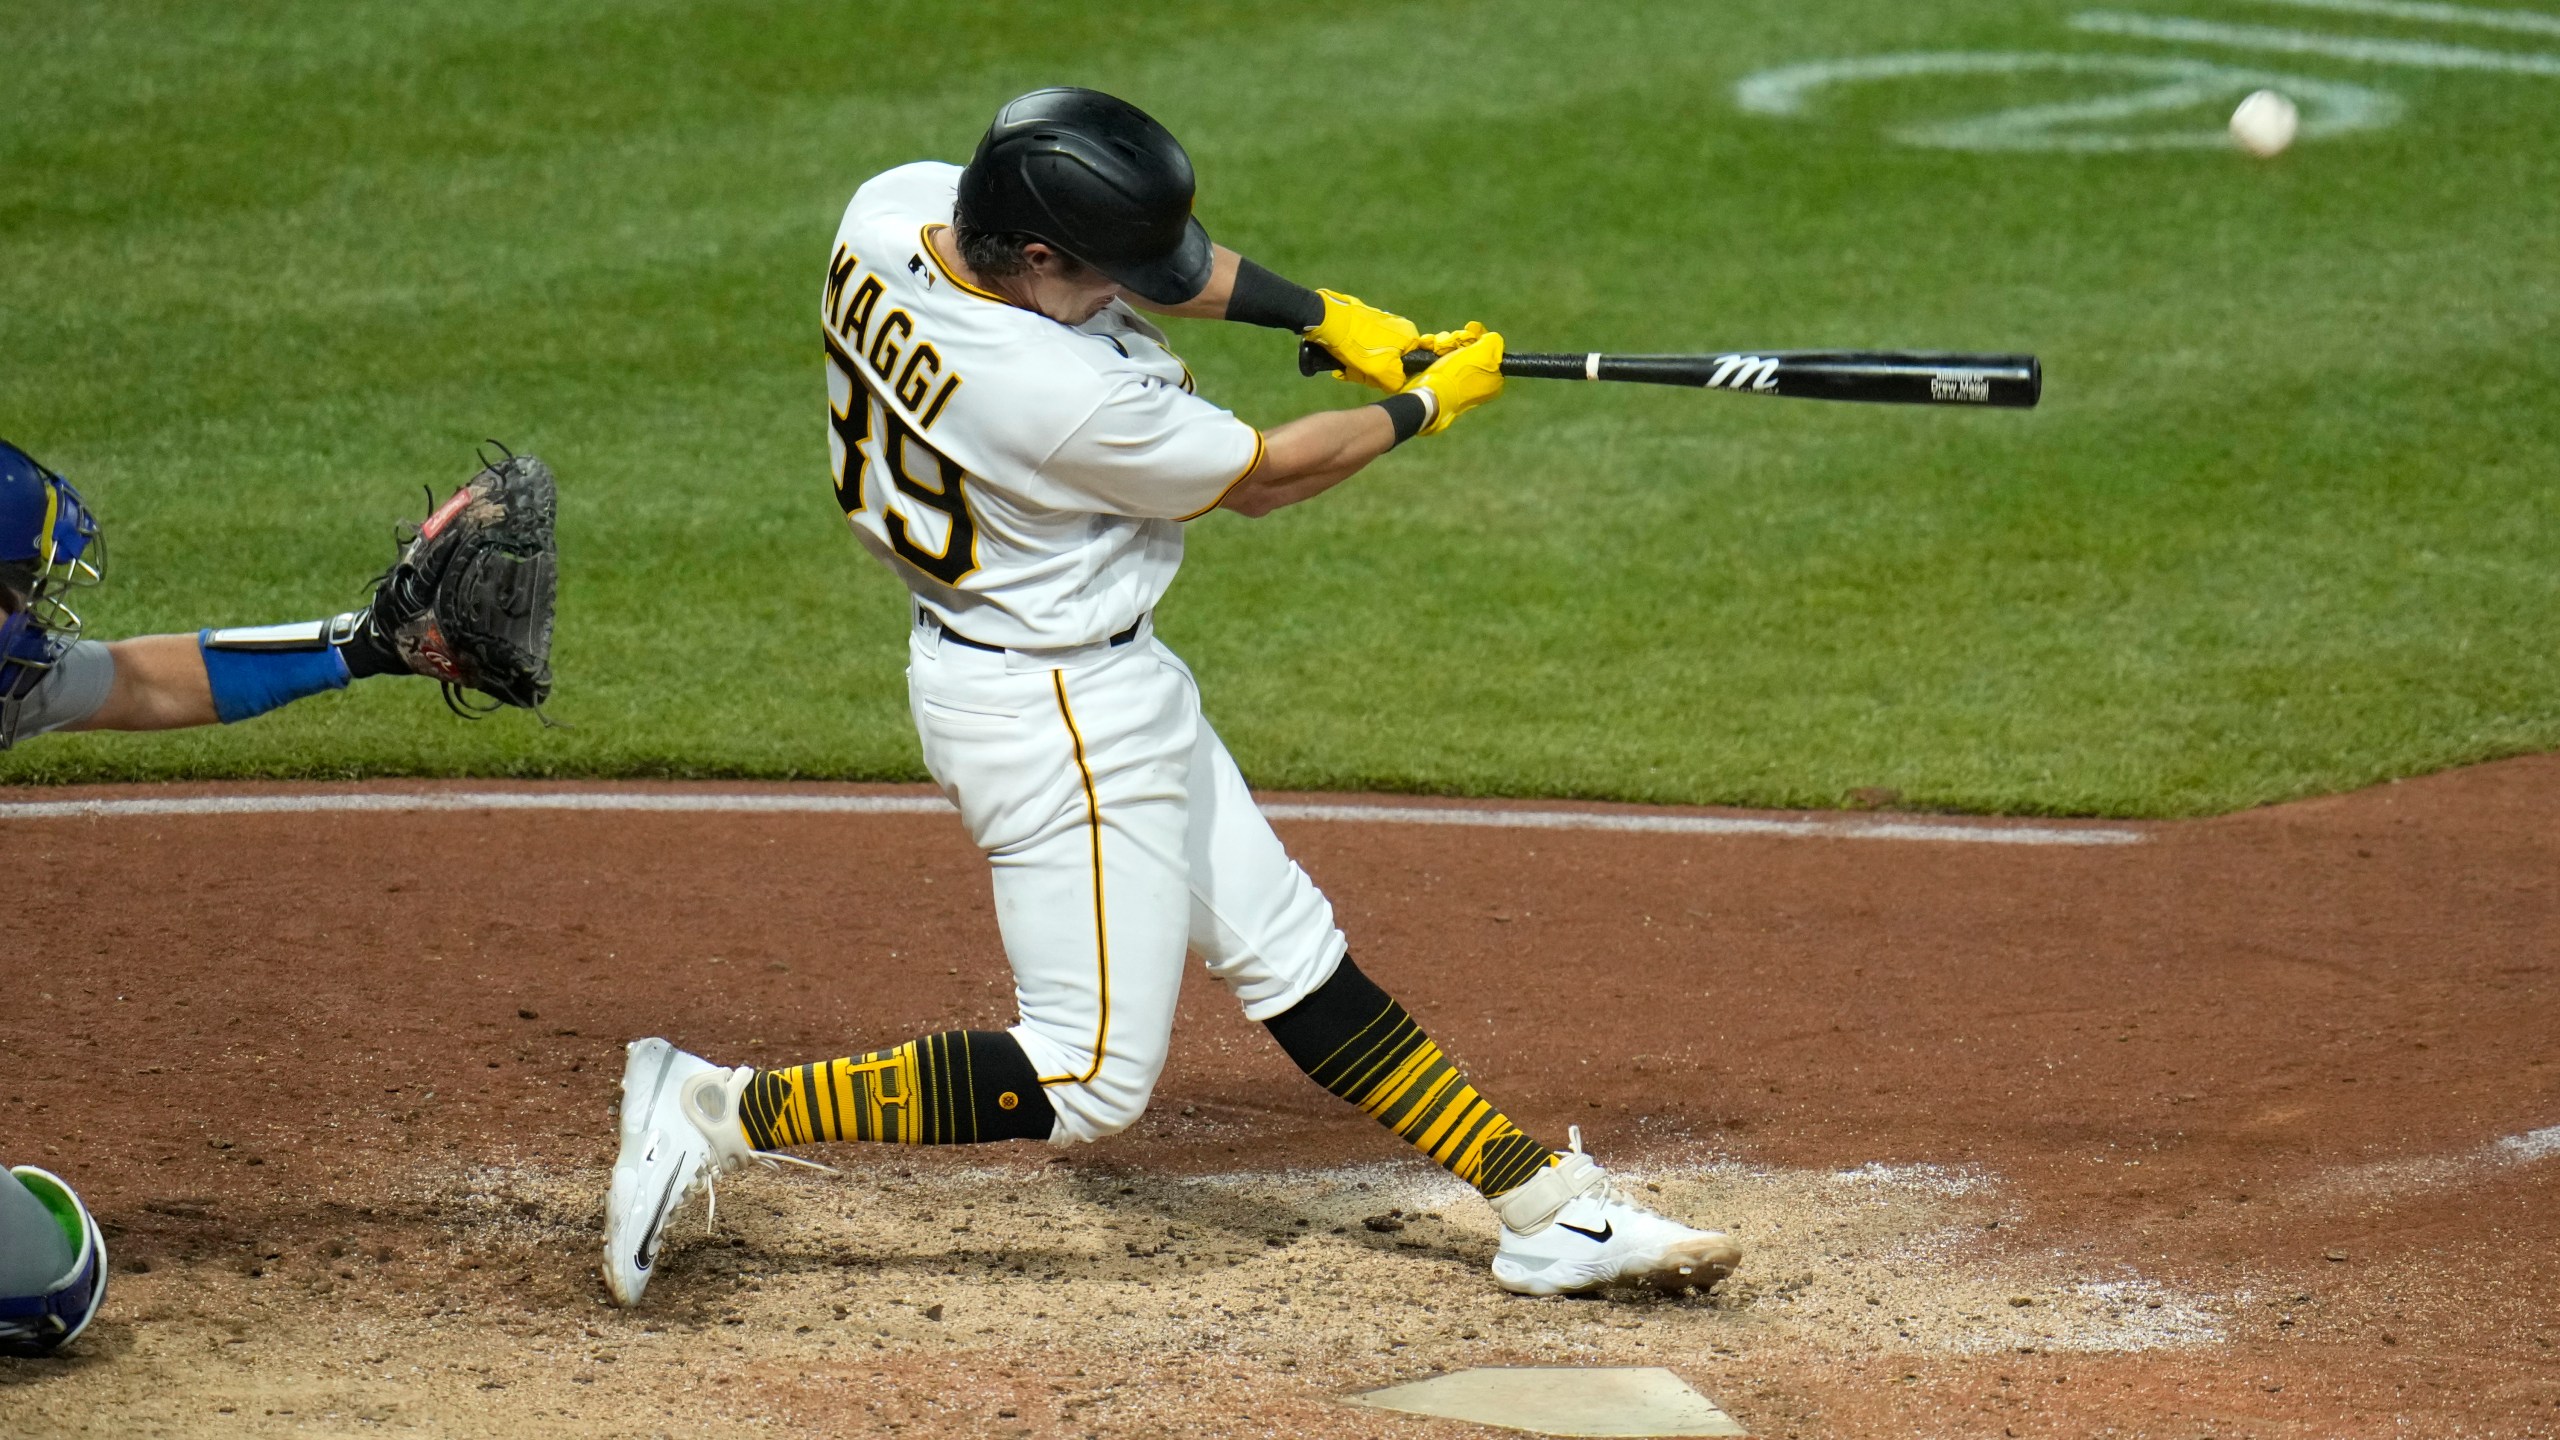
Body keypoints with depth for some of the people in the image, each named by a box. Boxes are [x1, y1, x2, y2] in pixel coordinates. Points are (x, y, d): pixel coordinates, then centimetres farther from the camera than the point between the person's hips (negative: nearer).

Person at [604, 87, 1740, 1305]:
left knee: (1287, 950, 14)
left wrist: (1325, 314, 2)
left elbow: (1152, 248, 7)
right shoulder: (1070, 399, -34)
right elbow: (1263, 477, -15)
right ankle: (716, 1115, -1)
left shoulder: (893, 207, -11)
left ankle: (1546, 1206, 22)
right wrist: (1424, 406, 1)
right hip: (1059, 715, -10)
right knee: (1088, 1078, -3)